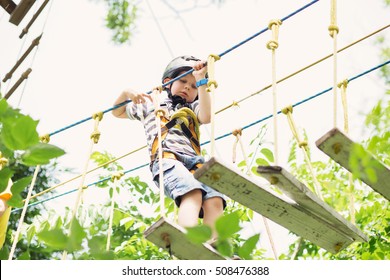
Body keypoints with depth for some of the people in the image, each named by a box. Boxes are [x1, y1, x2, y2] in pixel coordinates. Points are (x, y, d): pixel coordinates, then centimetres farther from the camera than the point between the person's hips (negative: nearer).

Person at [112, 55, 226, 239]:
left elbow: (206, 117, 9)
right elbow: (117, 112, 42)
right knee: (193, 193, -36)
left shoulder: (192, 108, 34)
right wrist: (126, 94, 21)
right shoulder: (151, 104, 32)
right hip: (166, 159, -4)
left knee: (214, 200, -26)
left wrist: (201, 81, 10)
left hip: (195, 162, 4)